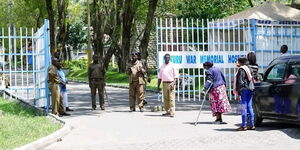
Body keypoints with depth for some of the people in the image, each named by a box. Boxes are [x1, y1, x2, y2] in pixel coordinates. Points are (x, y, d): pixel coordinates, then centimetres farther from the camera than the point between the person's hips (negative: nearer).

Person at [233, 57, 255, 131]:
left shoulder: (241, 70, -9)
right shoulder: (247, 69, 17)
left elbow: (240, 82, -15)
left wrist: (238, 93, -17)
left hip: (243, 90, -9)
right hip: (249, 89, 9)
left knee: (244, 108, -7)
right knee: (249, 107, 10)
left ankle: (243, 126, -7)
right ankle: (252, 125, 11)